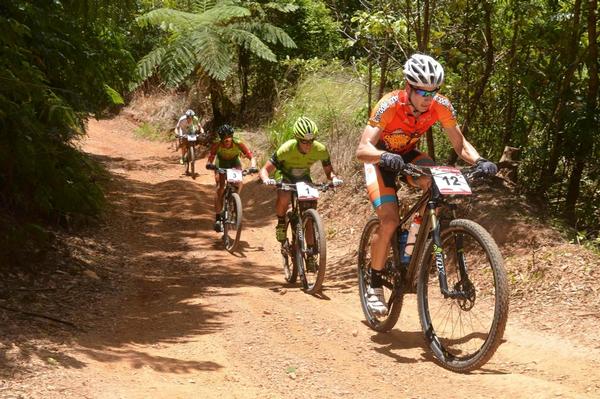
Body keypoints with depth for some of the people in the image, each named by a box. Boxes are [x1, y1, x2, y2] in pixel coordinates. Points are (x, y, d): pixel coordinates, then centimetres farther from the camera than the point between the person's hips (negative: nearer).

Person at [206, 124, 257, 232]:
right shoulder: (217, 144, -31)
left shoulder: (238, 143, -33)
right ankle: (218, 219, -10)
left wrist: (253, 167, -53)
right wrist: (210, 165, -56)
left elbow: (251, 157, -34)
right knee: (220, 188, -15)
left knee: (239, 183, -27)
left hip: (234, 162, 0)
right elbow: (210, 158, -33)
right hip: (221, 162, 0)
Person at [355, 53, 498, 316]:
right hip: (380, 159, -3)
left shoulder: (441, 106, -24)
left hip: (408, 154, 4)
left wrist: (479, 161, -37)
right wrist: (385, 156, -60)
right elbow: (362, 150, -40)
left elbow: (460, 144, -16)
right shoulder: (389, 105, -33)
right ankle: (375, 286, -3)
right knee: (389, 221, -22)